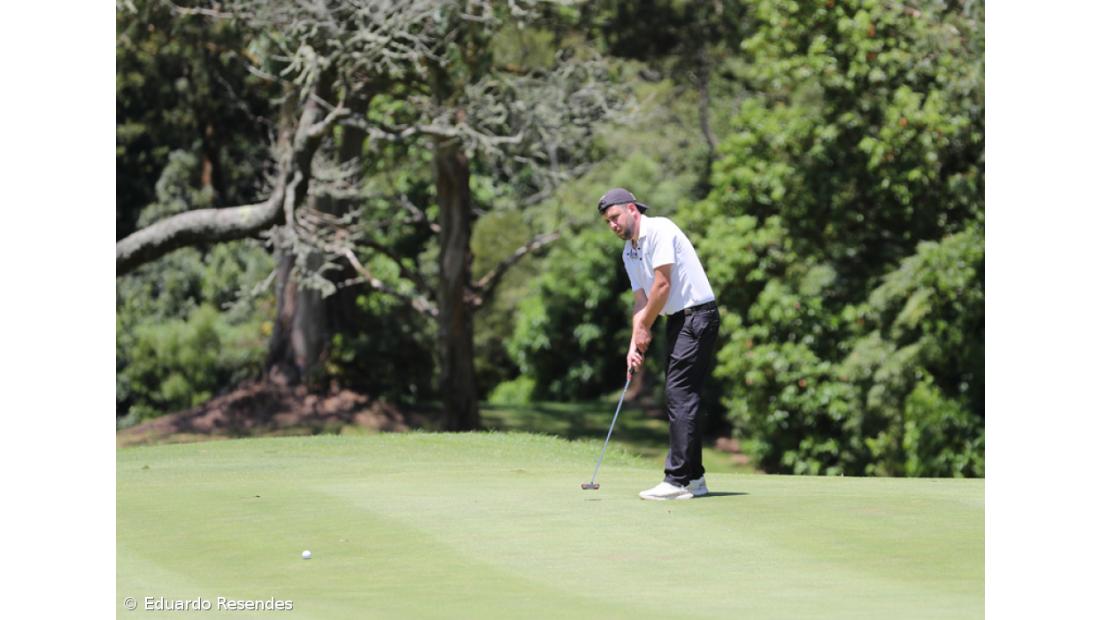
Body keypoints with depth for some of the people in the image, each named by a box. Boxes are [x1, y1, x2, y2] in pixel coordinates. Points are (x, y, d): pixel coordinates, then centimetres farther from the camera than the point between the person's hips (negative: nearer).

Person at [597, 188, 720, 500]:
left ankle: (678, 480, -15)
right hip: (678, 320, 10)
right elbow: (641, 299, 15)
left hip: (697, 315, -10)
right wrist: (635, 344, 2)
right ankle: (693, 477, 14)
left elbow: (662, 284, -17)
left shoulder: (659, 230, -13)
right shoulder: (628, 252, 15)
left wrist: (644, 328, -7)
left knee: (680, 395, -13)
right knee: (681, 398, 9)